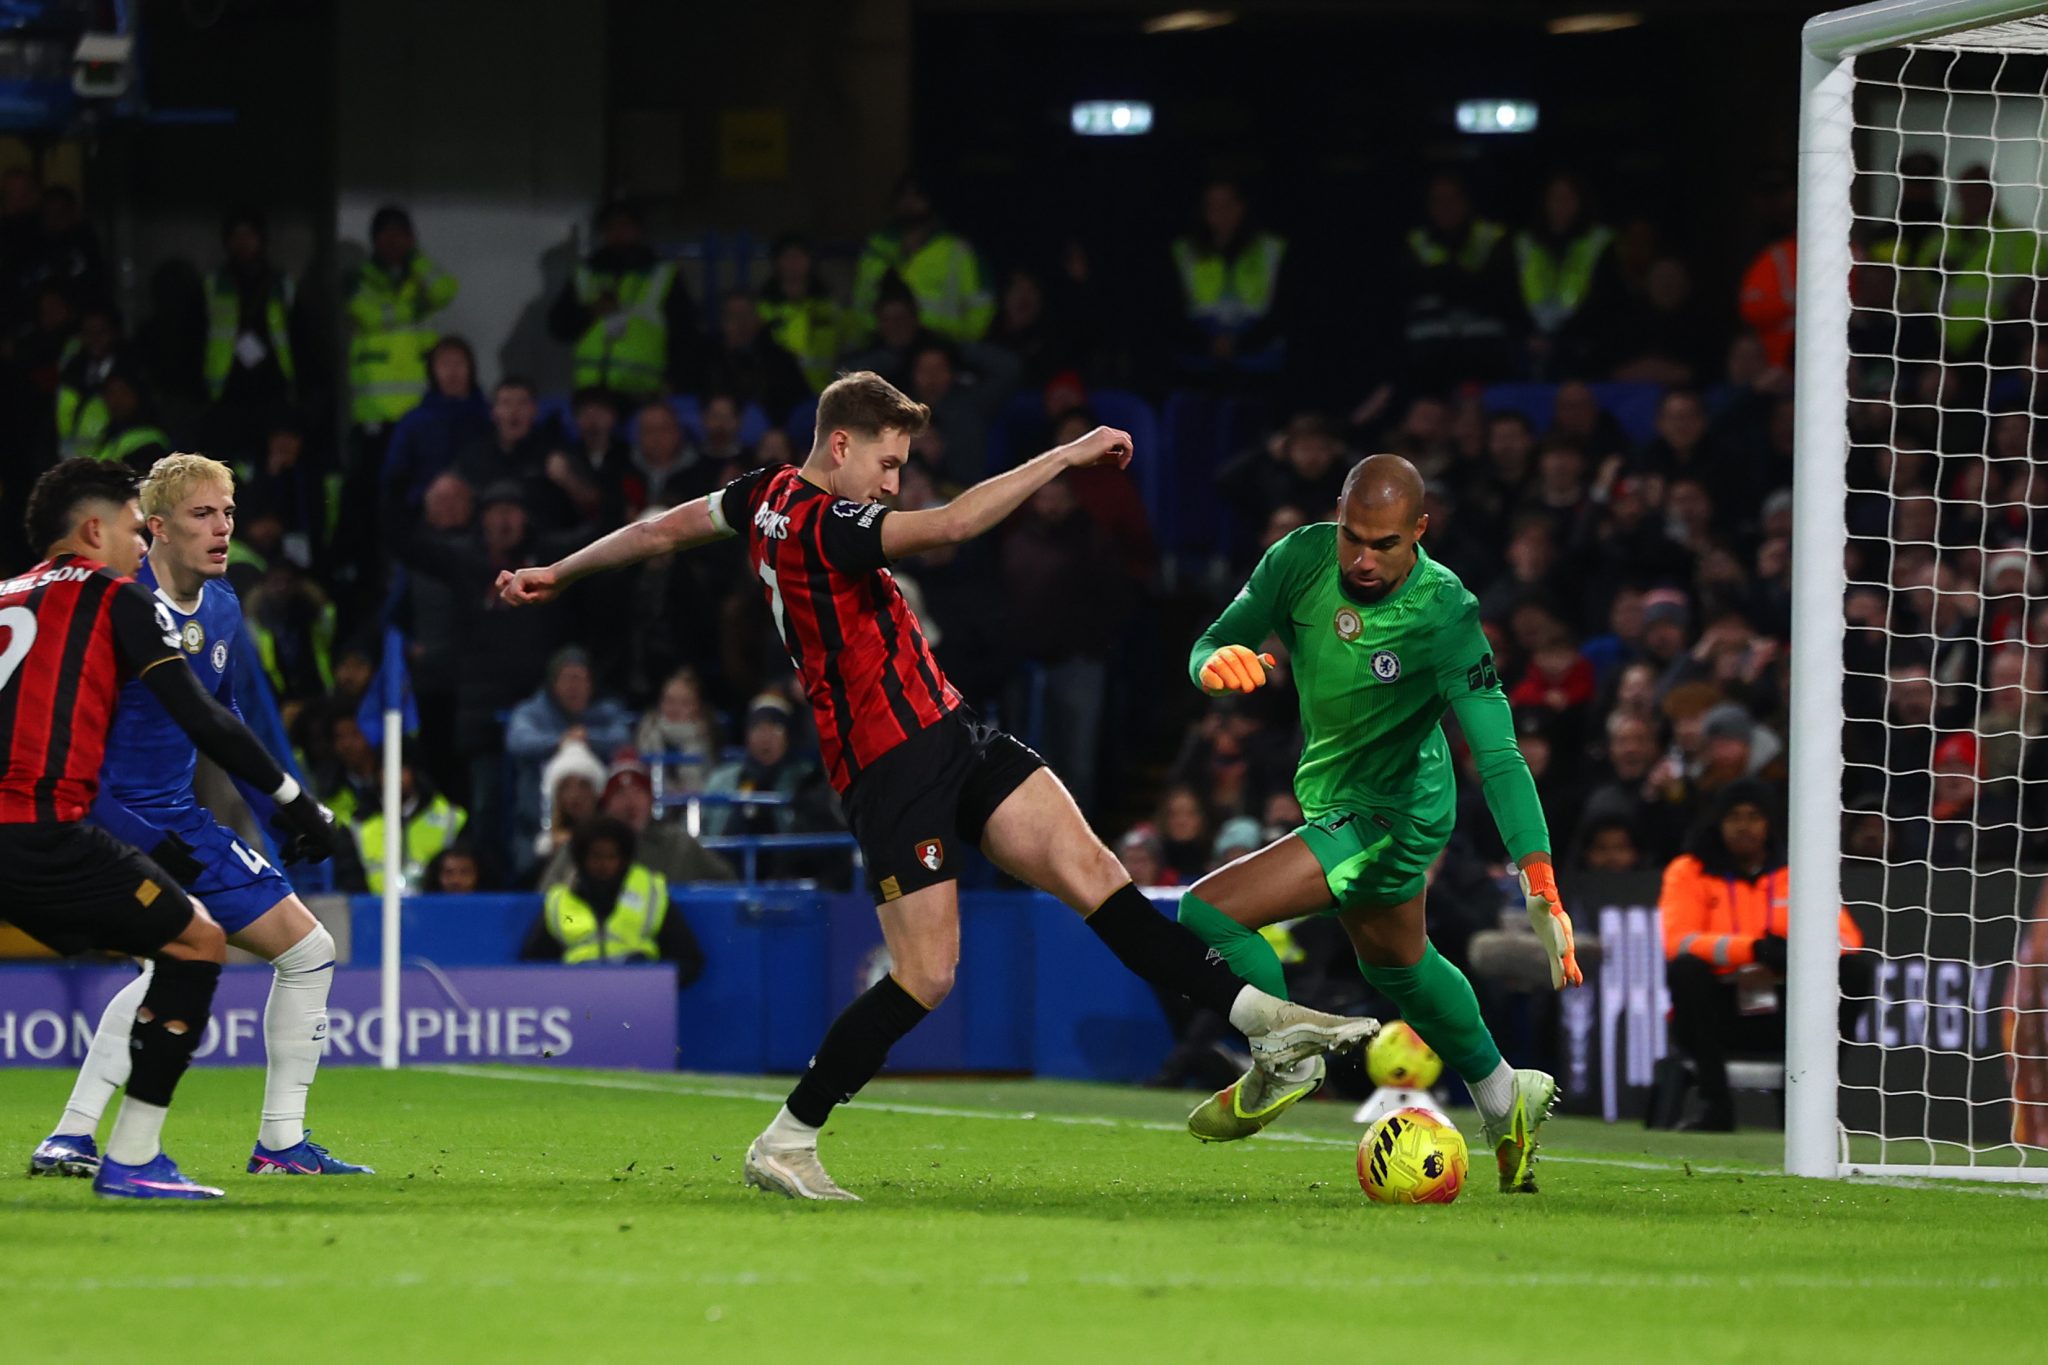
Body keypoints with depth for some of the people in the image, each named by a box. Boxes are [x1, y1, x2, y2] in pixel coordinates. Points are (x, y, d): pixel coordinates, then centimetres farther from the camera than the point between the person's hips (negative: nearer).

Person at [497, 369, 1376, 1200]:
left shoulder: (769, 495, 11)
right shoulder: (821, 525, -19)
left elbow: (663, 531, 25)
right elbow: (951, 524, -32)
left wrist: (559, 574, 39)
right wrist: (1065, 456, -26)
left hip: (947, 735, 10)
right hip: (892, 763, -10)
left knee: (1091, 872, -2)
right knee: (926, 975, -10)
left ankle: (1258, 1017, -9)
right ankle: (785, 1143, 2)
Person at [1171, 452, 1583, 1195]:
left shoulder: (1444, 615, -30)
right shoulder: (1302, 559, -16)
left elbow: (1498, 756, -33)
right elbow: (1214, 641, -7)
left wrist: (1542, 891, -41)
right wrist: (1214, 664, -34)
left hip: (1392, 817, -7)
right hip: (1333, 799, 7)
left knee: (1207, 916, -18)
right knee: (1396, 961, 29)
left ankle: (1285, 1065, 6)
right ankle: (1504, 1099, 51)